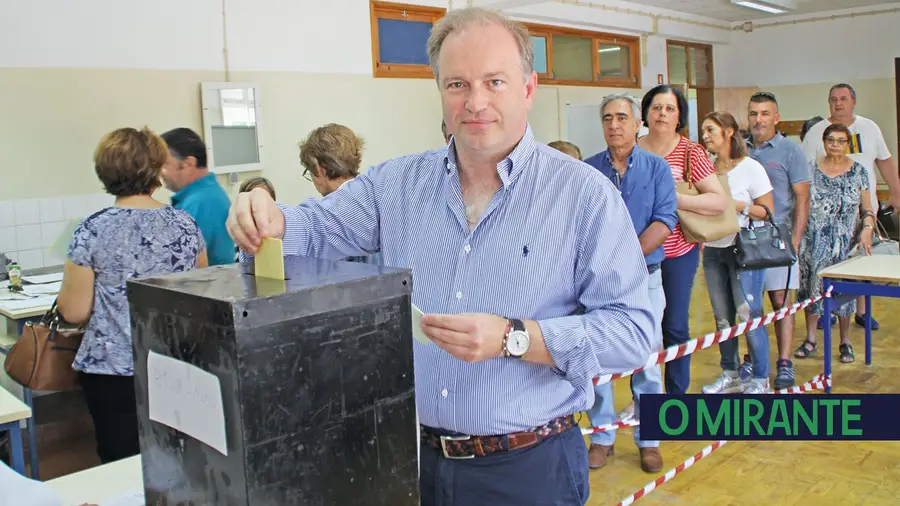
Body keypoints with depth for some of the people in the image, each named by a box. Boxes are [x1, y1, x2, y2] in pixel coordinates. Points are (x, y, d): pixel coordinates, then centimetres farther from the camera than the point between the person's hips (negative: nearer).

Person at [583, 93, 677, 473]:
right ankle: (602, 436, 22)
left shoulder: (656, 168, 2)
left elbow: (665, 221, -8)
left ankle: (648, 440, 22)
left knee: (647, 363, 6)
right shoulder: (587, 170, 4)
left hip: (643, 277, 0)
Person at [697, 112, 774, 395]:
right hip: (713, 251, 5)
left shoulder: (750, 167, -5)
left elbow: (768, 212, -7)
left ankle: (760, 380, 8)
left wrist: (739, 205, -19)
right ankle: (730, 375, 23)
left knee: (749, 315, -5)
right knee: (722, 317, 11)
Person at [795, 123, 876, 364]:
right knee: (812, 286, 4)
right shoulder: (811, 169, 3)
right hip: (814, 243, 0)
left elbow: (867, 209, 5)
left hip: (846, 243, 0)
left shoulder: (858, 171, 3)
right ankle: (810, 339, 17)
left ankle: (845, 342, 16)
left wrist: (867, 229, -13)